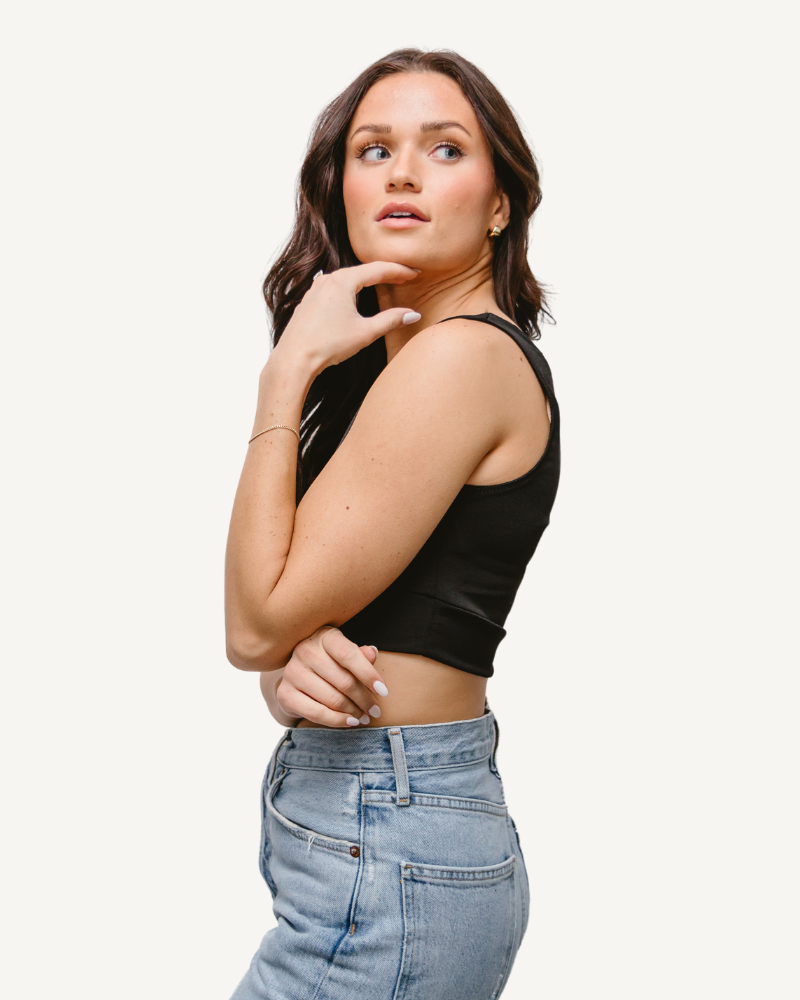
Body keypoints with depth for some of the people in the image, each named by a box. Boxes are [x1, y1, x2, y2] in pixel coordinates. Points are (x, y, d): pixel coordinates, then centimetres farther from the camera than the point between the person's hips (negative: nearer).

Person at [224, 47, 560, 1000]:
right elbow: (283, 630, 11)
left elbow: (257, 622, -18)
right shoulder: (390, 360, 11)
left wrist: (287, 371, -13)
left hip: (387, 857, -9)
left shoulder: (463, 353, -18)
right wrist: (293, 675, -12)